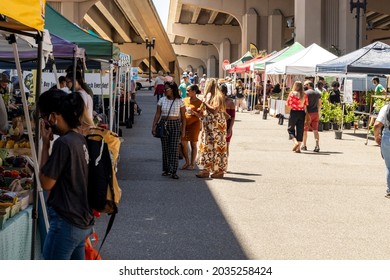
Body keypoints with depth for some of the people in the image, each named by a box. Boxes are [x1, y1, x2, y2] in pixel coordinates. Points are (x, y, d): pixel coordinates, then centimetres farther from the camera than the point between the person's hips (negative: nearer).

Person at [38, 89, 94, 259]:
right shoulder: (79, 139, 7)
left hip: (65, 223, -9)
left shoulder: (63, 143, -21)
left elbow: (46, 183, -13)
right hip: (82, 221, 9)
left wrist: (45, 144, -10)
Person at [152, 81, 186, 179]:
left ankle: (173, 171, -7)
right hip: (164, 124, 2)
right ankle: (166, 169, 13)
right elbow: (157, 114, 4)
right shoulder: (162, 100, 5)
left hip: (176, 125, -2)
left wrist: (183, 130, -2)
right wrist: (154, 126, -4)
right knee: (165, 148, 4)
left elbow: (183, 117, 1)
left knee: (174, 148, -6)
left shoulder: (179, 101, 0)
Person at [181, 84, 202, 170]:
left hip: (194, 124, -5)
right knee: (183, 144, 4)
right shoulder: (185, 100, 7)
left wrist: (194, 112, -24)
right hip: (184, 124, 5)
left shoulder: (199, 102, -6)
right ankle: (187, 162, 20)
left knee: (193, 144, 3)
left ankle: (192, 164, 13)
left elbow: (201, 116, -7)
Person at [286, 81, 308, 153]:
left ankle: (295, 142, -15)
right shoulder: (304, 95, 1)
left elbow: (288, 104, -8)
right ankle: (298, 148, 8)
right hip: (302, 113, 3)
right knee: (300, 130, 9)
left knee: (290, 129, 9)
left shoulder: (292, 93, -8)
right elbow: (306, 105, 4)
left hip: (294, 112, -3)